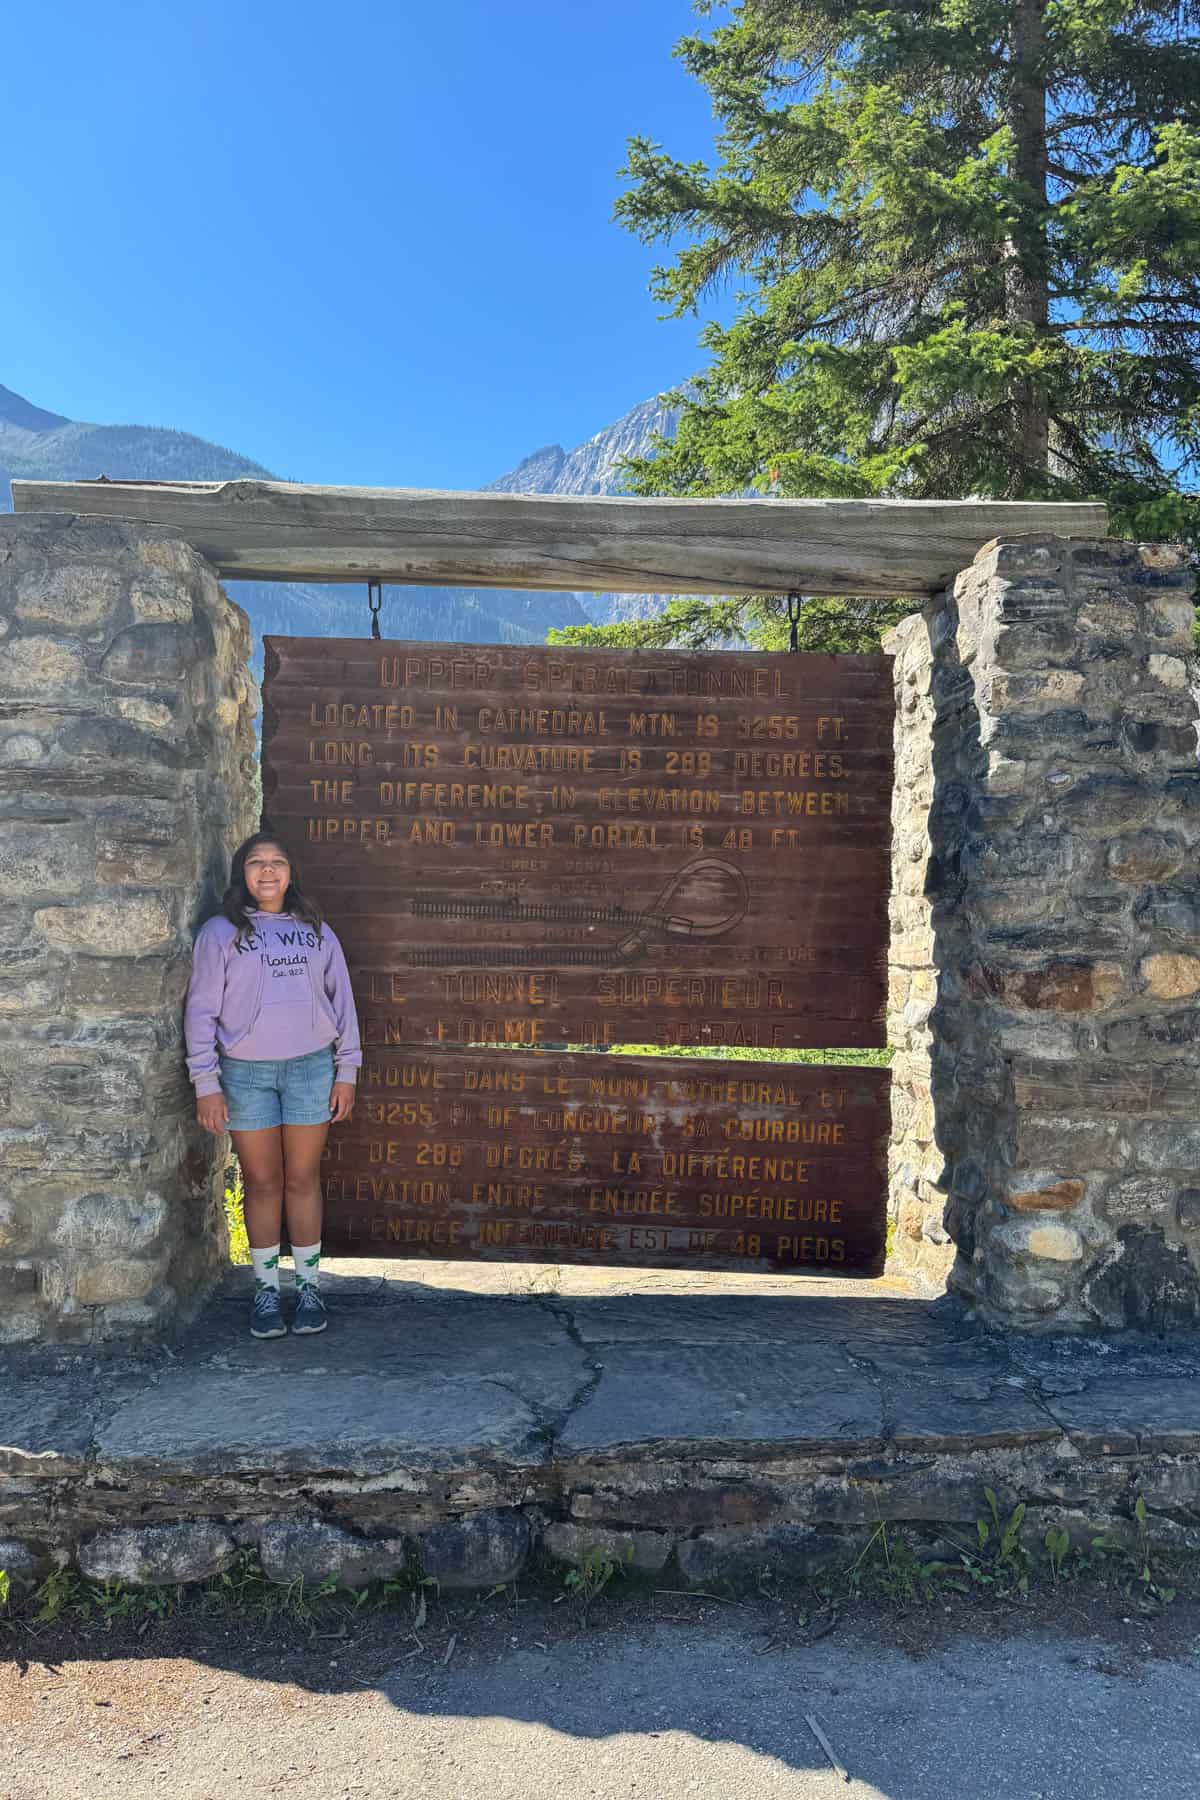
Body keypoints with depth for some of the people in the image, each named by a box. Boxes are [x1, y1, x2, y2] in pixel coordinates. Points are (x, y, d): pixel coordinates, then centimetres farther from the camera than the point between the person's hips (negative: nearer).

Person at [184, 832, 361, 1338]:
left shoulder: (315, 931, 8)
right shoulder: (219, 933, 0)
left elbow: (341, 1001, 9)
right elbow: (201, 1010, -1)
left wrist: (346, 1072, 5)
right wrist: (206, 1084, -5)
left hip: (311, 1068, 1)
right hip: (246, 1073, -1)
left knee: (303, 1179, 7)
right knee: (262, 1182, 6)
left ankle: (309, 1286, 19)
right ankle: (266, 1290, 20)